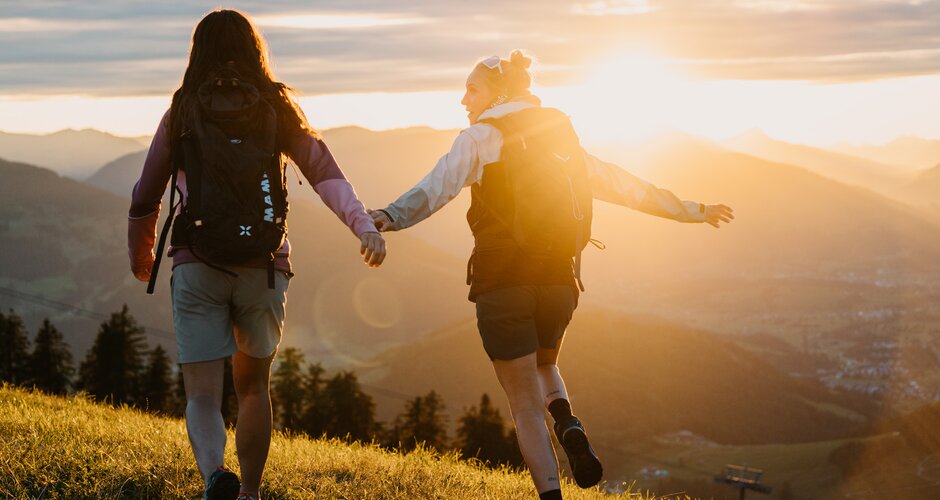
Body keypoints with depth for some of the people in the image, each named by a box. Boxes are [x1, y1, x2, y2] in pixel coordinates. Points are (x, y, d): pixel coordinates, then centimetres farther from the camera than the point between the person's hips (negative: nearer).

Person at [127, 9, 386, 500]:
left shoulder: (182, 113, 4)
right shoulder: (276, 108, 5)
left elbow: (145, 196, 9)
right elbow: (325, 173, -8)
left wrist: (139, 254, 25)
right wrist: (365, 226, -15)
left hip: (197, 266, -1)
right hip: (263, 268, 2)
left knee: (202, 395, -1)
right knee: (253, 386, 21)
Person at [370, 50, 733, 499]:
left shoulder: (480, 137, -1)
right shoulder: (560, 137, 14)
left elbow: (438, 187, -20)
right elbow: (623, 185, 19)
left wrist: (392, 218, -36)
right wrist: (693, 210, 29)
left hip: (503, 281, -4)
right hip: (558, 279, 5)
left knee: (525, 406, 7)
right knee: (544, 365, 31)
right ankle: (569, 426, 1)